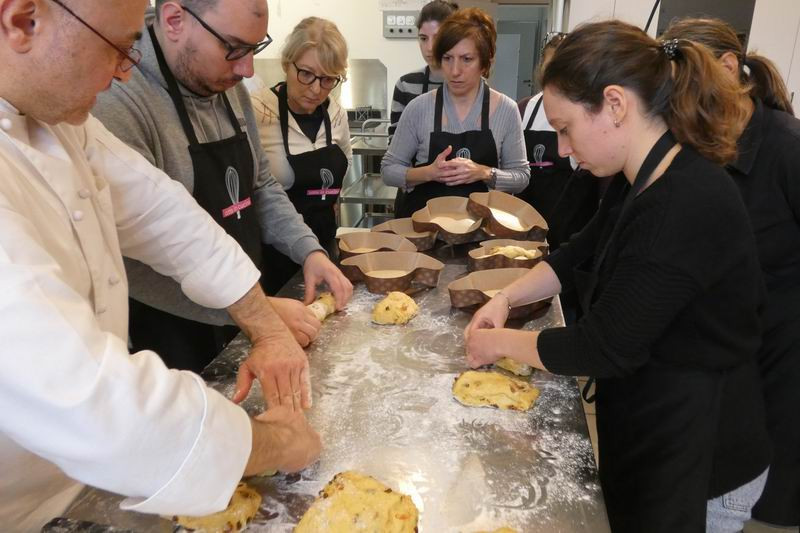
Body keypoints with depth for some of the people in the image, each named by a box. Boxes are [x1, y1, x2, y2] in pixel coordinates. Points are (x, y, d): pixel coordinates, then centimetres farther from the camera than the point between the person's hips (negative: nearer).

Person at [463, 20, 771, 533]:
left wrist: (500, 343, -12)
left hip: (694, 448, -8)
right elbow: (581, 254, 14)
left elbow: (603, 348, -27)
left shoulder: (689, 207, -31)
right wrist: (505, 298, 1)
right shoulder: (640, 182, 0)